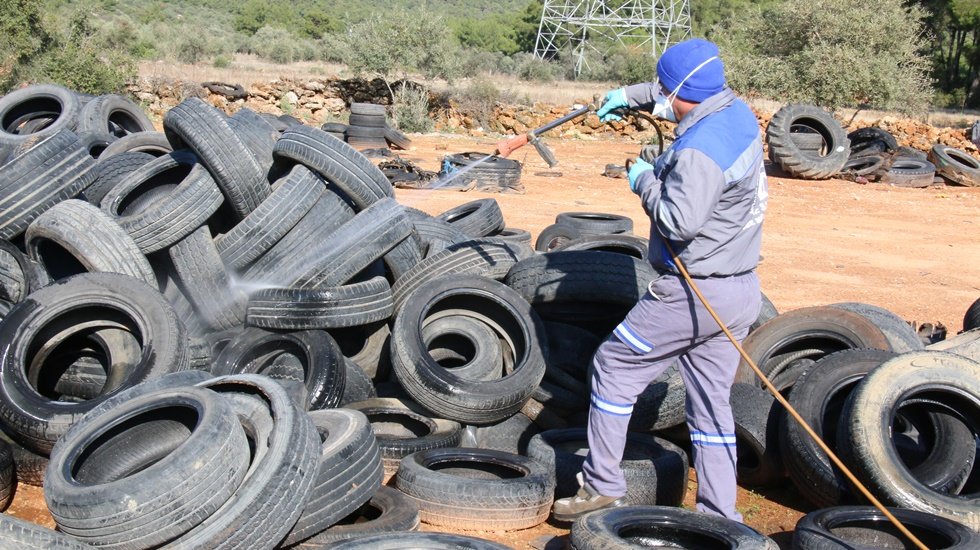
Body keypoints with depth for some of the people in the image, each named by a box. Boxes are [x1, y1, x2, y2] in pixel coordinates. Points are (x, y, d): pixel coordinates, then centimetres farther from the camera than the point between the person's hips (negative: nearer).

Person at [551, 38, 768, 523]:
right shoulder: (737, 112, 7)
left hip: (693, 295, -9)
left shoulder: (700, 149, -22)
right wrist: (629, 96, 31)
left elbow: (679, 222, -29)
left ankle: (602, 486, 15)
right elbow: (675, 99, 29)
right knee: (711, 403, 13)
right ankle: (719, 518, 17)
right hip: (740, 291, 9)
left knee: (615, 365, 6)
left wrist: (644, 181, -13)